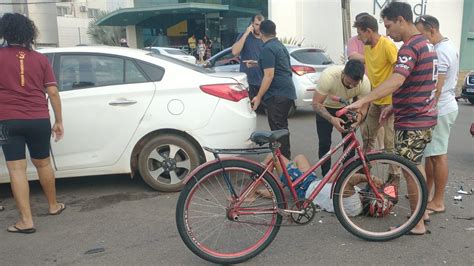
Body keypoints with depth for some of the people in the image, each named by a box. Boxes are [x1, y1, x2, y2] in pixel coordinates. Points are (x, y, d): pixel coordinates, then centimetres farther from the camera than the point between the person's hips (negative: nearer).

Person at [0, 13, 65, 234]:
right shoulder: (40, 59, 4)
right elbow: (52, 92, 1)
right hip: (39, 120, 3)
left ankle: (26, 220, 1)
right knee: (43, 164, 18)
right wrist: (59, 121, 7)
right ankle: (54, 205, 32)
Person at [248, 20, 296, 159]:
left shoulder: (267, 48, -13)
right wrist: (257, 63, 45)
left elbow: (269, 75, -20)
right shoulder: (280, 46, 17)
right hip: (287, 92, 10)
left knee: (277, 128, -6)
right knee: (282, 127, 18)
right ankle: (286, 157, 29)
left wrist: (258, 97, -16)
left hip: (277, 94, -10)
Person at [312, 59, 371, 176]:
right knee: (324, 143, -7)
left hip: (346, 108, 3)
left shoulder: (365, 82, -29)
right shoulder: (328, 76, -39)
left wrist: (358, 118, -41)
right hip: (326, 108, -2)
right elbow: (316, 104, -35)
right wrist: (332, 119, -50)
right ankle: (326, 175, 8)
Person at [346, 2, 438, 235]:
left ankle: (417, 224, 14)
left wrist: (361, 101, -44)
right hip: (423, 116, 10)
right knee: (416, 166, 22)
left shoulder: (410, 47, -21)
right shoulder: (426, 44, 12)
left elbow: (395, 82, -37)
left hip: (412, 122, -10)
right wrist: (394, 106, 14)